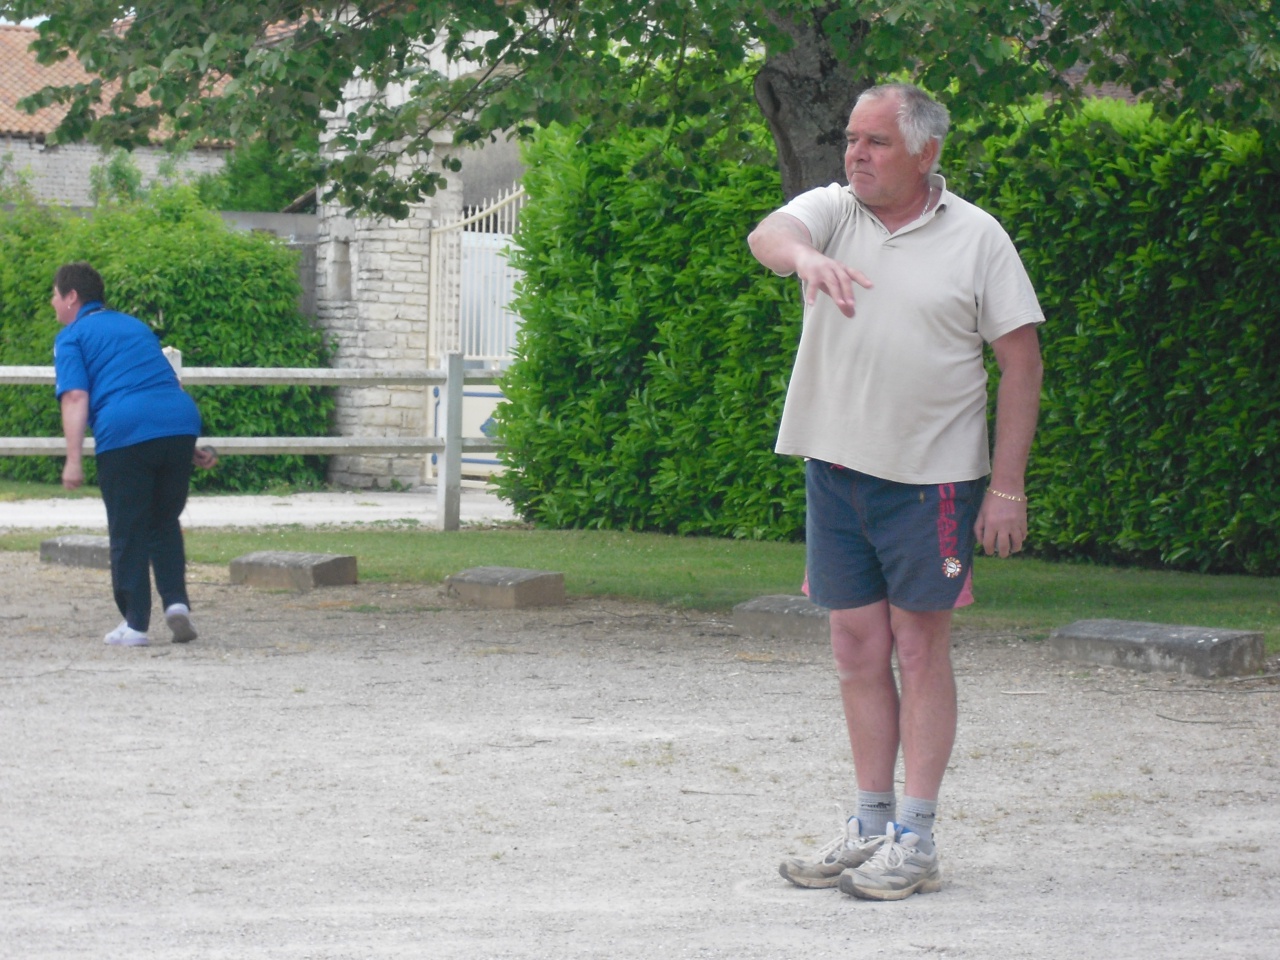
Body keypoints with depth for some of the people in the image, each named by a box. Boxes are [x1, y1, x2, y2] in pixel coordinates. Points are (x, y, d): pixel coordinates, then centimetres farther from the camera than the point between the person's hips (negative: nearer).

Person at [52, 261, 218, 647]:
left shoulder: (72, 336, 9)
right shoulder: (135, 326, 29)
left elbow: (75, 396, -5)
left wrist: (74, 459, -11)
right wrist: (190, 447, 38)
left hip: (124, 431, -5)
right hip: (180, 423, 5)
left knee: (128, 532, 5)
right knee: (165, 523, 19)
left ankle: (135, 623, 7)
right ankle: (176, 601, 3)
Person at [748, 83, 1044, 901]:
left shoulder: (976, 238, -2)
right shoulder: (832, 211, 5)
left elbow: (1022, 360, -1)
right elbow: (768, 234, -17)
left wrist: (1008, 483, -7)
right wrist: (804, 256, -41)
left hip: (933, 476, -3)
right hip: (837, 465, 4)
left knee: (921, 649, -1)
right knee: (858, 649, 9)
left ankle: (916, 841, 3)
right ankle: (871, 826, 18)